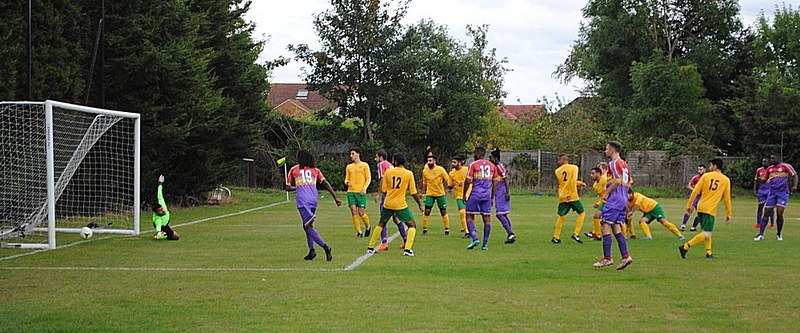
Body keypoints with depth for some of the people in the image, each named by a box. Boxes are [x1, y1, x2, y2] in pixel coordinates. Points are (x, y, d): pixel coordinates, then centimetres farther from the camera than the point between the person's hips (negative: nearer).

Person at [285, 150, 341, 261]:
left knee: (308, 227, -9)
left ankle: (325, 246, -28)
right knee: (307, 225, 20)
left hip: (302, 200, -5)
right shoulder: (315, 170, 17)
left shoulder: (293, 170, 11)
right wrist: (336, 198, 5)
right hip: (314, 200, 5)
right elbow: (326, 184, 7)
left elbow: (288, 187, 15)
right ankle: (311, 250, 9)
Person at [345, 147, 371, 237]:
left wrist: (364, 188, -13)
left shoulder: (364, 165, 4)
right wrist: (347, 182, -7)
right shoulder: (349, 167, 15)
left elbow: (368, 178, 1)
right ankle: (359, 232, 0)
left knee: (361, 213, -5)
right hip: (351, 192, 4)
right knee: (354, 211, -7)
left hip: (361, 192, -4)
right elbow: (347, 178, 17)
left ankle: (367, 227, 22)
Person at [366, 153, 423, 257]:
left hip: (388, 204, 3)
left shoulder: (388, 172, 0)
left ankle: (370, 247, 25)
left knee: (381, 224, 22)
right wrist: (419, 204, 8)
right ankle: (407, 249, -11)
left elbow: (383, 190, 4)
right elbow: (413, 192, -4)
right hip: (400, 204, -3)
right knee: (412, 225, 4)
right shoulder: (409, 174, -5)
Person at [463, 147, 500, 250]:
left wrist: (464, 195, 3)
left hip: (475, 195, -4)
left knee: (469, 217, 4)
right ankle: (485, 244, 5)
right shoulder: (492, 166, 11)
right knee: (487, 219, 5)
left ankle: (475, 238, -13)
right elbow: (495, 183, 13)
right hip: (487, 195, 4)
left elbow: (468, 181, -7)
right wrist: (492, 198, 19)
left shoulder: (473, 165, -4)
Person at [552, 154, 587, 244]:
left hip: (562, 197, 3)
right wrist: (570, 194, -11)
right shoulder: (574, 167, -2)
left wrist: (579, 183, 24)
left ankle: (556, 237, 8)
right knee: (581, 213, 12)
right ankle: (576, 234, 3)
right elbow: (573, 182, -13)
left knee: (561, 216, 12)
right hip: (573, 196, -3)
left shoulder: (557, 171, 9)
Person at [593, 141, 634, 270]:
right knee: (617, 229, 9)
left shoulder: (613, 163, -10)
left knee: (606, 227, -7)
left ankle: (607, 258, -8)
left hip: (614, 200, -9)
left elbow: (617, 181, -20)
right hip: (623, 200, 9)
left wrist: (607, 193, -11)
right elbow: (628, 183, 20)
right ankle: (625, 256, 1)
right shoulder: (624, 164, 18)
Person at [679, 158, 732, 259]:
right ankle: (685, 247, -17)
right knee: (706, 234, -6)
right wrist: (729, 214, 12)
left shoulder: (706, 176, 6)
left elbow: (695, 191, 2)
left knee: (706, 231, 19)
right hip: (710, 209, -4)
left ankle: (708, 252, 12)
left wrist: (689, 205, 8)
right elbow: (727, 199, 5)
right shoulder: (726, 180, 4)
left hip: (700, 208, 4)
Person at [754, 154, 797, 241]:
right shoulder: (769, 169, 13)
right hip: (772, 193, 5)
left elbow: (794, 175, -1)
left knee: (779, 213, -12)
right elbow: (766, 179, 27)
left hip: (783, 192, -5)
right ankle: (761, 234, 4)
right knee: (766, 213, 0)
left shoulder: (785, 166, -3)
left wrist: (794, 186, -13)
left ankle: (779, 234, 7)